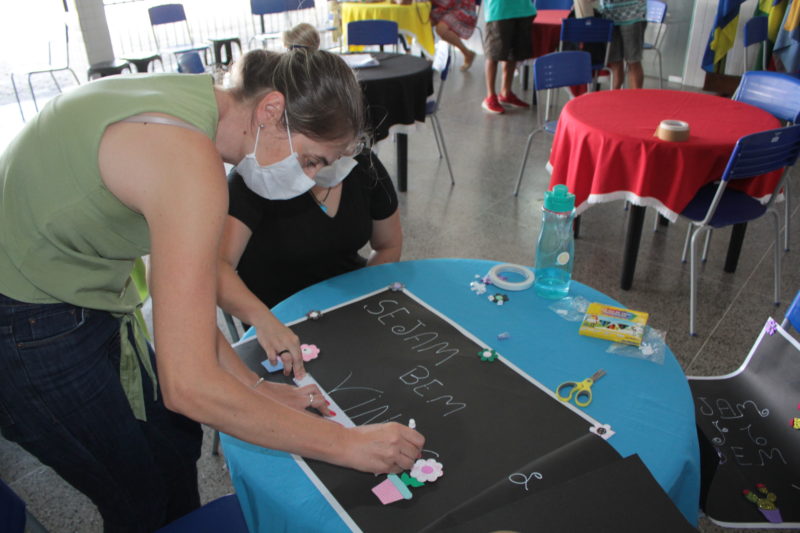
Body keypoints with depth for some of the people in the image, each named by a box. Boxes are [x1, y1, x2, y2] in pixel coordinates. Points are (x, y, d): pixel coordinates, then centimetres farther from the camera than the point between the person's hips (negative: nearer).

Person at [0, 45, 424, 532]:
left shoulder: (193, 101, -4)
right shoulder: (189, 162, -32)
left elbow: (177, 282, 1)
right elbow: (188, 385, -33)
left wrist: (253, 386, 1)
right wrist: (347, 445, -26)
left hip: (78, 299, 8)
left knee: (176, 440, 22)